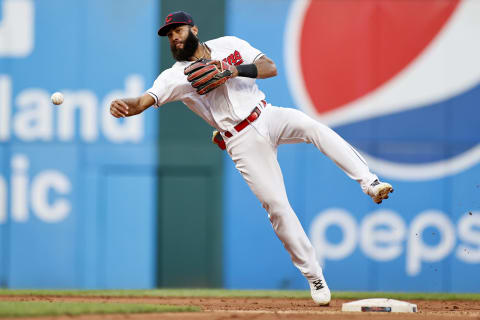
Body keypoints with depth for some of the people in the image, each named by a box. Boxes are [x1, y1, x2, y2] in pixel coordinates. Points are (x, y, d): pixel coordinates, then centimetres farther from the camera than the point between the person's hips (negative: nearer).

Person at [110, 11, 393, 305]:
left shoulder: (229, 46, 6)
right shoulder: (176, 76, -2)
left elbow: (271, 68, 0)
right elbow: (143, 102, -14)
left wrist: (236, 70, -18)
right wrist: (122, 107, -38)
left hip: (269, 117, 1)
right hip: (244, 142, -1)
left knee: (313, 127, -31)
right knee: (276, 205, -10)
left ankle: (369, 182, -33)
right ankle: (315, 277, -1)